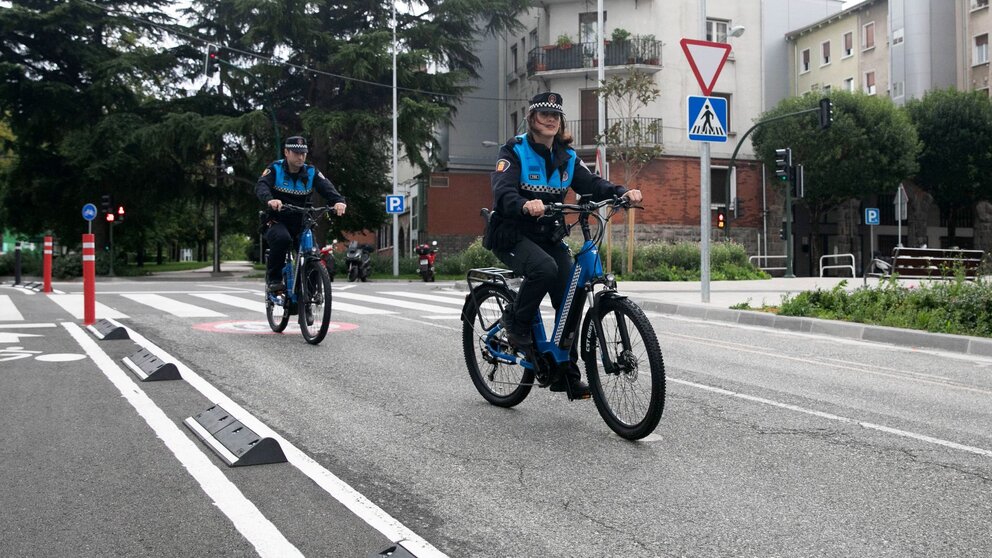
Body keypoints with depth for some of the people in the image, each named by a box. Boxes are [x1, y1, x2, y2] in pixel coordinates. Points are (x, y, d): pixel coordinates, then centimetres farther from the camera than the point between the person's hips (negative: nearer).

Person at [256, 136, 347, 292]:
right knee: (282, 239, -35)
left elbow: (326, 187, -15)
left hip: (300, 222, 4)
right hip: (278, 221, -4)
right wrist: (270, 199, -47)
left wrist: (338, 201, -38)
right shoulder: (275, 169, -5)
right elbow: (261, 186, -23)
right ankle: (273, 279, -19)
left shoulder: (311, 172, 1)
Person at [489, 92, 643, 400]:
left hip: (549, 236, 6)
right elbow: (503, 191, -25)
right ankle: (516, 322, -9)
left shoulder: (567, 157, 8)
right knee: (544, 268, -35)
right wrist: (525, 205, -47)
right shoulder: (515, 151, -9)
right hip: (512, 234, -5)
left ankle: (566, 374, 7)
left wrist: (622, 193, -25)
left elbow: (591, 183, -5)